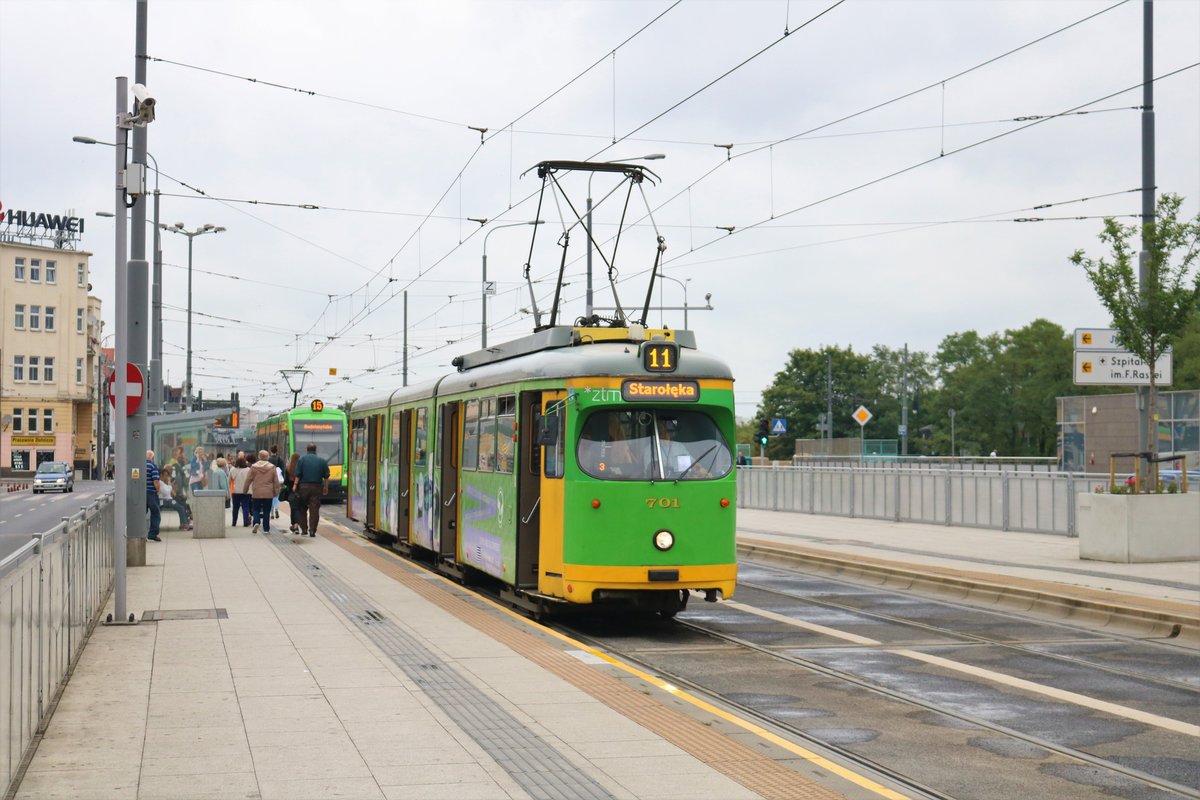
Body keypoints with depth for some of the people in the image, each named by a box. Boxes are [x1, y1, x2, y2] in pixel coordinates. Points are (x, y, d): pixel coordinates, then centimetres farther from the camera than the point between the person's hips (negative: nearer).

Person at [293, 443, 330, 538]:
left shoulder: (302, 459, 0)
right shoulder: (322, 461, 5)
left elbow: (298, 474, -6)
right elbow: (326, 476, 6)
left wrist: (295, 485, -2)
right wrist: (326, 487, 14)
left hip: (304, 486, -1)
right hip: (317, 487, 1)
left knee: (302, 508, 12)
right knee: (314, 509, 1)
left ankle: (304, 529, 11)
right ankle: (312, 531, -3)